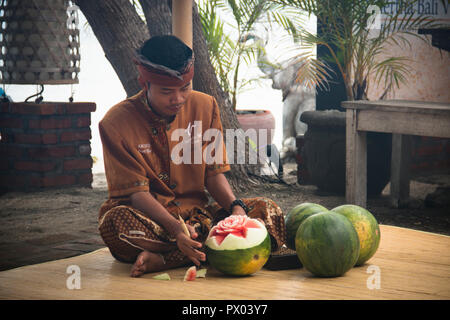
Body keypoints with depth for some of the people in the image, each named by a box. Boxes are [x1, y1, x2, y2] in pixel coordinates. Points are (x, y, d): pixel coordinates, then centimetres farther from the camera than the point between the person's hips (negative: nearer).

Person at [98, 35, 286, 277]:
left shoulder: (205, 107, 2)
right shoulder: (116, 123, -12)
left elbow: (213, 173, 5)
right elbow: (136, 193, -16)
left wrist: (236, 207, -16)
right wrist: (176, 230, -32)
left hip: (196, 212, 5)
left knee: (267, 210, -19)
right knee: (116, 221, -39)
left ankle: (163, 258, -29)